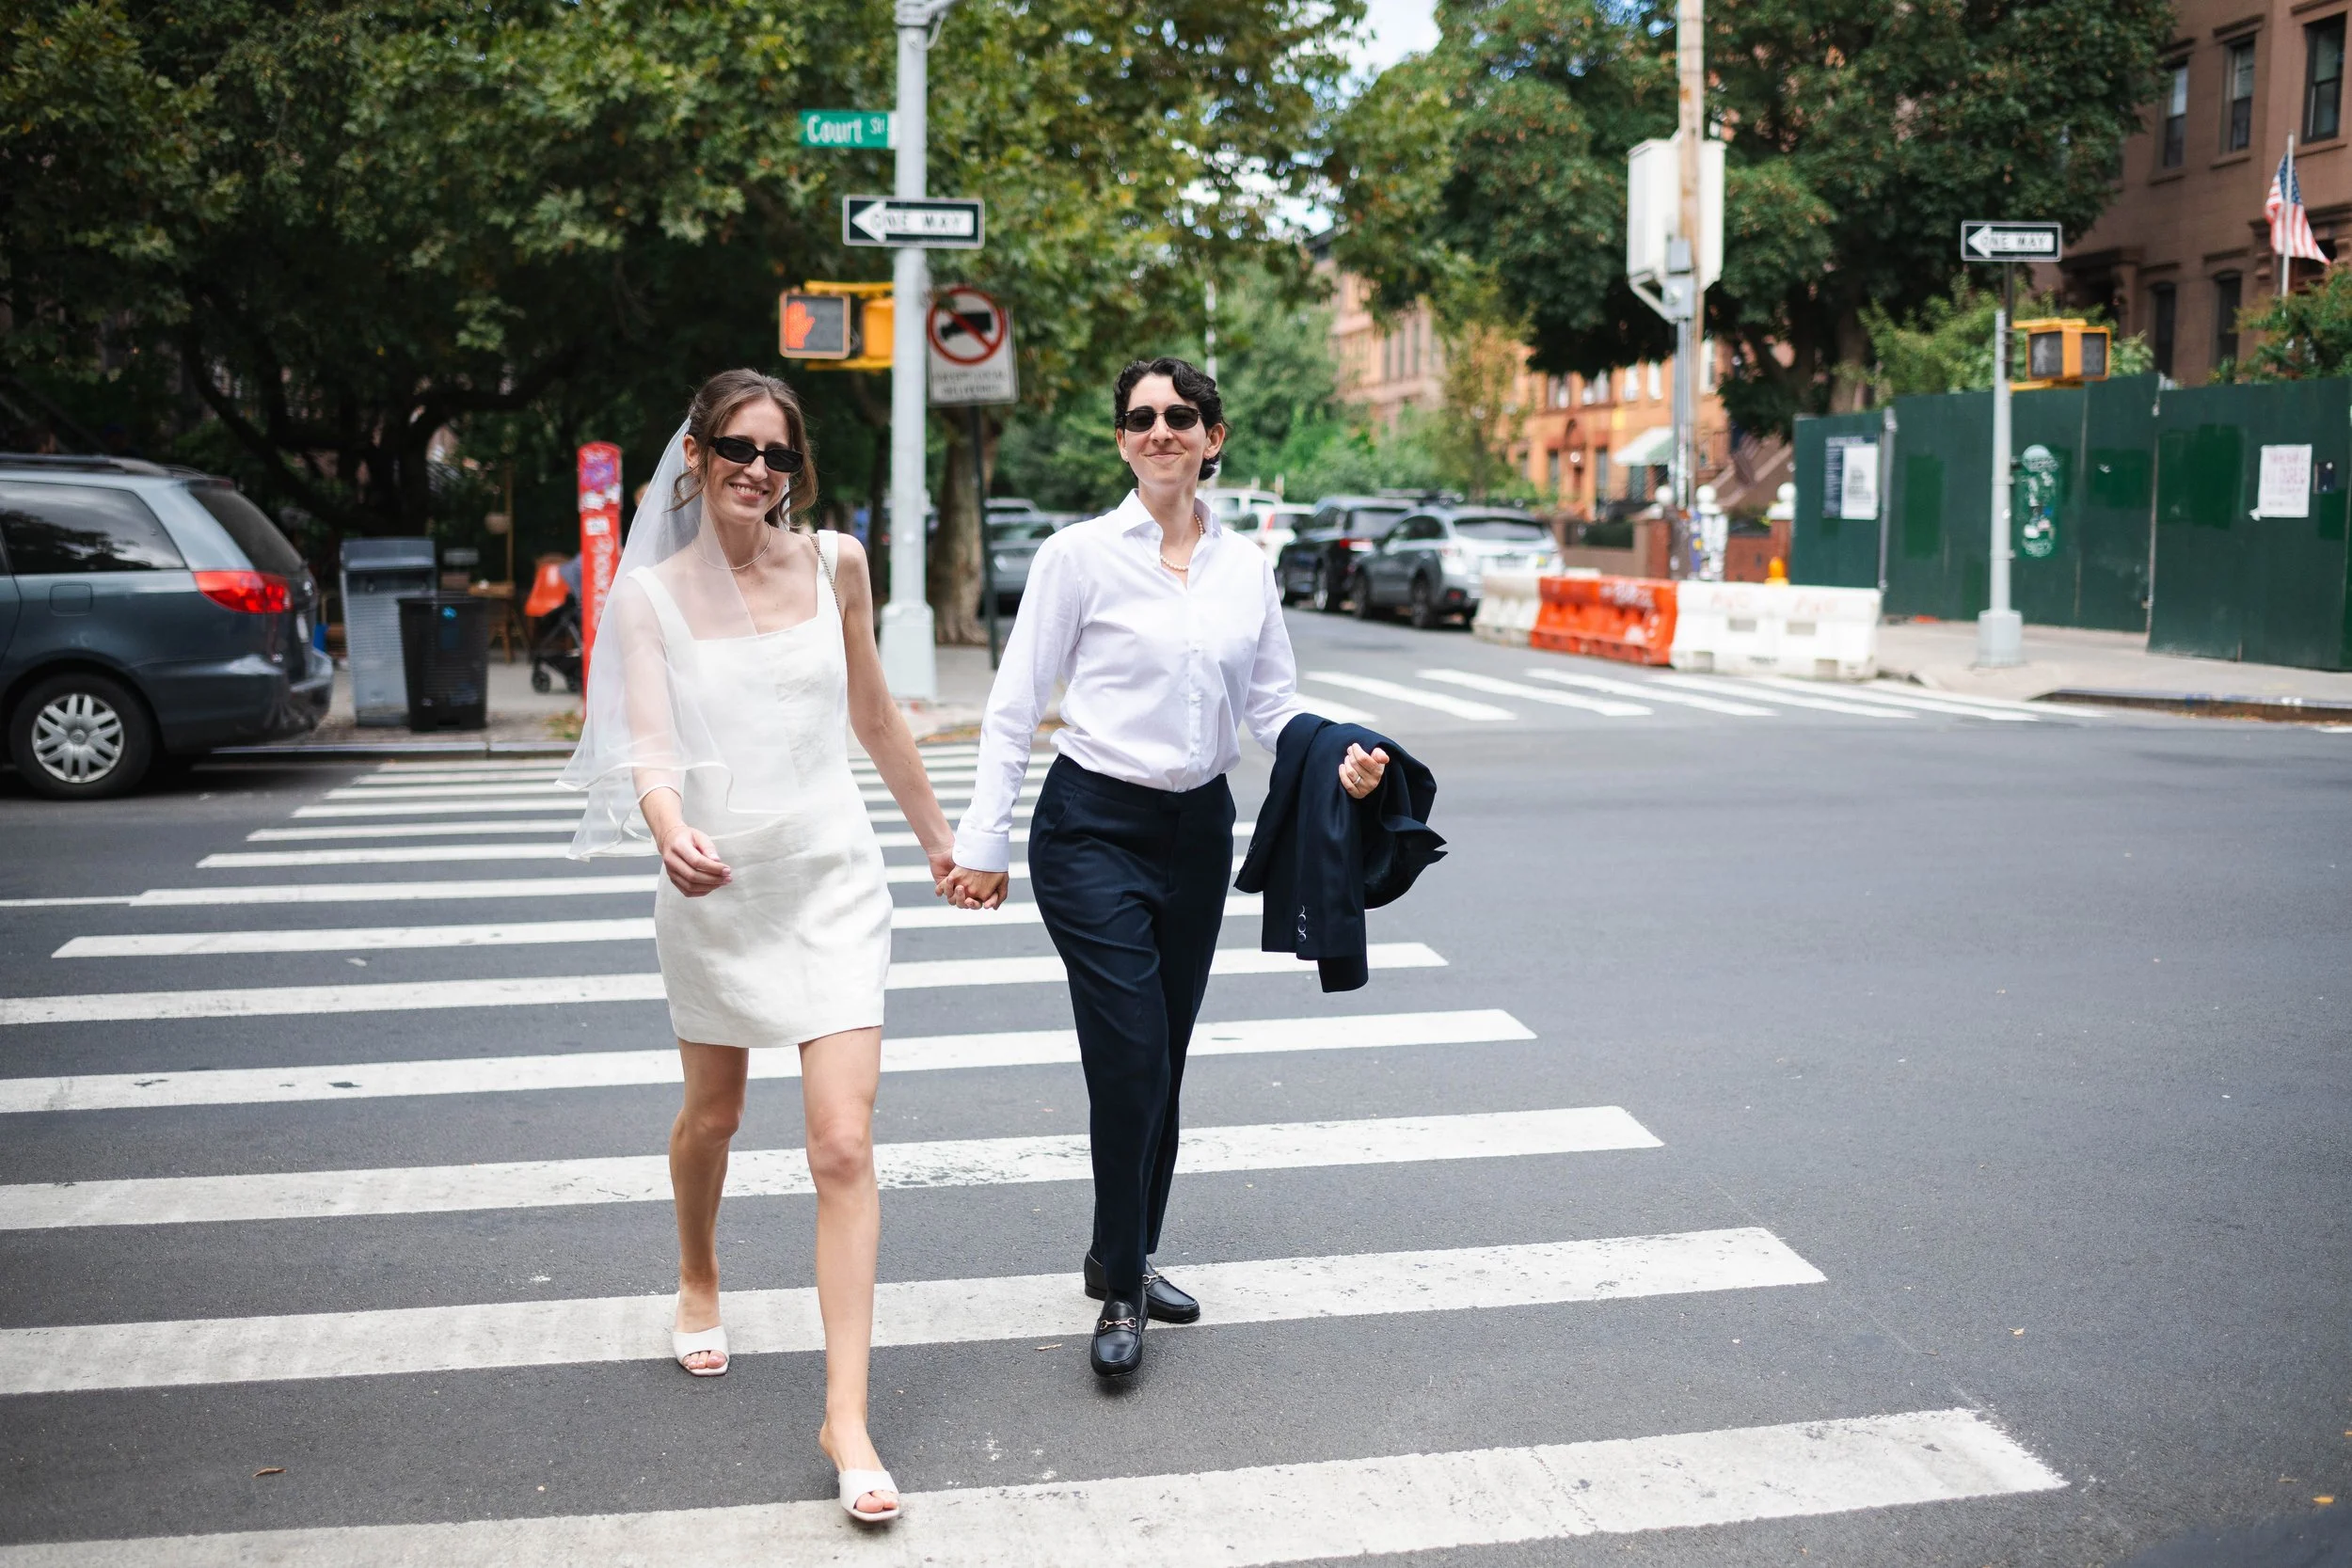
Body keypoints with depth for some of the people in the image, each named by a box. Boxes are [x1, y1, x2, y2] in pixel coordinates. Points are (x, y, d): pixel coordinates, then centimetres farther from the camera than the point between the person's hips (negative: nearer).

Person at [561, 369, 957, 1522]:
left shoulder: (834, 565, -1)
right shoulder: (650, 594, -5)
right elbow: (649, 746, -16)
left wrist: (937, 836, 17)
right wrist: (667, 828, -38)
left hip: (832, 878, 0)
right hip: (714, 887, 1)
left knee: (843, 1147, -9)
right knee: (712, 1113, 22)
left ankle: (846, 1417, -4)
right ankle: (698, 1285, 52)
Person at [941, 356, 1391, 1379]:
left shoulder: (1245, 567, 7)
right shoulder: (1081, 555, -6)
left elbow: (1274, 704, 10)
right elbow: (1014, 708, -4)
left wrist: (1336, 765, -10)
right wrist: (983, 844, -7)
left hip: (1198, 831, 5)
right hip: (1094, 826, -5)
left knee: (1163, 1060, 11)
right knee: (1130, 1055, -10)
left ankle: (1125, 1258, 28)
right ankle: (1121, 1291, 5)